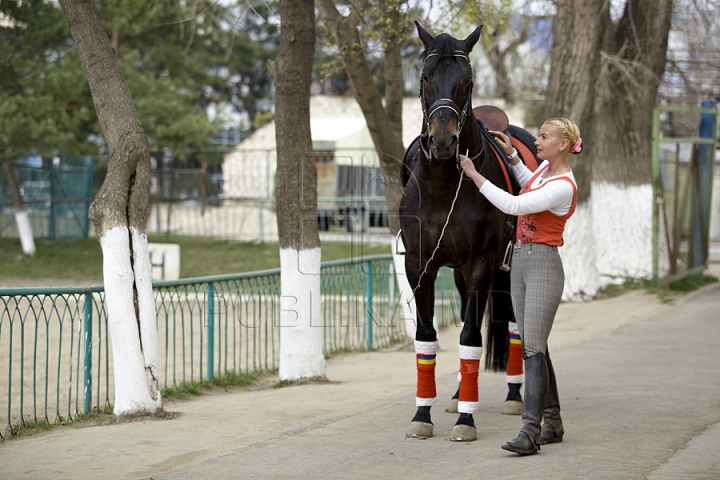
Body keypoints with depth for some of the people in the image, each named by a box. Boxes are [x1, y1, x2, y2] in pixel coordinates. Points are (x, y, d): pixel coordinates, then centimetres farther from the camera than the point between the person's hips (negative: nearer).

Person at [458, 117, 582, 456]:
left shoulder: (563, 187, -18)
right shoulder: (546, 168, 10)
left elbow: (514, 205, -24)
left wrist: (474, 174, -19)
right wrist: (511, 155, 22)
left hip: (543, 265, -9)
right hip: (519, 262, 9)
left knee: (533, 348, -15)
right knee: (532, 348, 10)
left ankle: (530, 431, -20)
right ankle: (552, 422, 18)